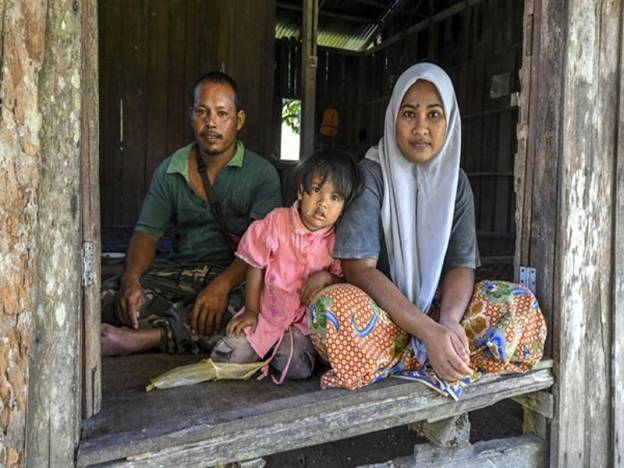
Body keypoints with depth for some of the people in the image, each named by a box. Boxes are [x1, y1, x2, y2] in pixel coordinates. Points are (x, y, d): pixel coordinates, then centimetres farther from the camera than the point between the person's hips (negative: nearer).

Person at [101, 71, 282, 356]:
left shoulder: (262, 174, -2)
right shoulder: (169, 171, 10)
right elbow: (146, 232, 5)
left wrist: (222, 284, -30)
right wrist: (131, 279, -16)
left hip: (235, 276, -3)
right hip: (177, 272, 3)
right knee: (111, 295, -20)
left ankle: (145, 338, -32)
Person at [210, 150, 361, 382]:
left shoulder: (337, 240, -7)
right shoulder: (276, 222, -8)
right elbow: (256, 267, -2)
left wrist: (327, 277, -20)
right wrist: (251, 311, -1)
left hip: (306, 321, 0)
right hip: (267, 312, 0)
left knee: (297, 368, -22)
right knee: (228, 357, -12)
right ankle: (265, 346, 19)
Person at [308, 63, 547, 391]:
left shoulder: (455, 181, 5)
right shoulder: (370, 174, -9)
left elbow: (462, 265, -3)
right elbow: (358, 267, -19)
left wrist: (448, 320, -25)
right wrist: (427, 330, -29)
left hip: (437, 309, 5)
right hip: (380, 312, -4)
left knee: (521, 307, -20)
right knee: (333, 307, -37)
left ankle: (386, 365, -19)